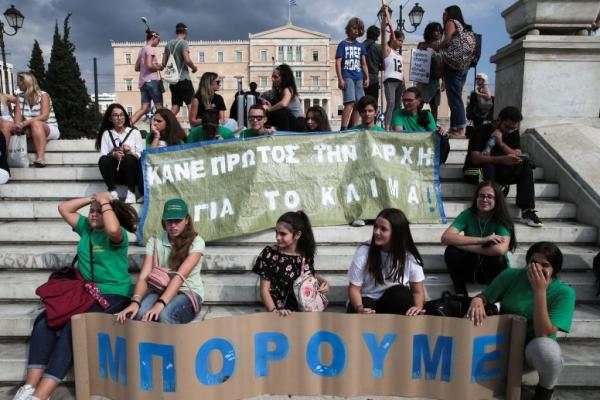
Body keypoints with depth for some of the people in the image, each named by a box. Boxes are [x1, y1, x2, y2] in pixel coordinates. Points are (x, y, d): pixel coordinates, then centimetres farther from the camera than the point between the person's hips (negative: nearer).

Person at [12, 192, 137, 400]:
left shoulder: (119, 235, -9)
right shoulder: (86, 227, 14)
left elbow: (112, 228, -34)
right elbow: (63, 209, 18)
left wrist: (105, 202, -19)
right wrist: (91, 199, 7)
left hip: (112, 295, -8)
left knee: (72, 328, -28)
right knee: (44, 321, -13)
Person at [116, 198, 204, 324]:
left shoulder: (196, 242, -10)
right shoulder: (154, 241, 1)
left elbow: (180, 276, -23)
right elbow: (144, 276, -10)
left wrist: (160, 303, -36)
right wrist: (135, 302, -29)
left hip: (189, 293, -3)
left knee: (165, 314, -35)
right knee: (141, 313, -31)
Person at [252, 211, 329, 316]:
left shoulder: (306, 253, 2)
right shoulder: (270, 254, -8)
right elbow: (265, 289, -6)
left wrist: (323, 281, 1)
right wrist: (274, 311, -19)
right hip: (282, 314, -3)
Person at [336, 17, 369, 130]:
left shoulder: (360, 46, 19)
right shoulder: (343, 44, 5)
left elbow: (364, 64, 19)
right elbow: (338, 62, -2)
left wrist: (367, 78, 6)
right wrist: (340, 79, -12)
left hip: (359, 78, 6)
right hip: (347, 77, -6)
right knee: (350, 102, -19)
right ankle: (343, 128, -20)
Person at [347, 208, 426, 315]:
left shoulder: (410, 256, -10)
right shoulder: (363, 251, -13)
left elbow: (418, 291, -5)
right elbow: (354, 288, -11)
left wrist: (418, 307, -27)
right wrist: (359, 308, -32)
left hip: (395, 302, 1)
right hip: (367, 302, -1)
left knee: (400, 293, -31)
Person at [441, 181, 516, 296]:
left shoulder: (501, 220, -18)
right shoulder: (468, 214, -13)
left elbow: (500, 250, -37)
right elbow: (446, 237, -29)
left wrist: (463, 245, -31)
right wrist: (482, 240, -35)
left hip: (494, 270, -1)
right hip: (472, 268, 1)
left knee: (496, 257, -34)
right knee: (451, 251, -27)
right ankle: (461, 294, -13)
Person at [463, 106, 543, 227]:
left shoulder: (513, 133, 4)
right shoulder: (481, 131, -14)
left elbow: (518, 156, -10)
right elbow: (475, 158, -26)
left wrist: (501, 143, -24)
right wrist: (502, 159, -37)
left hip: (498, 172, 5)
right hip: (476, 171, -5)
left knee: (526, 163, -18)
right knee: (488, 167, -37)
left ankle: (527, 212, -25)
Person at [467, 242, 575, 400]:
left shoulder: (564, 292, -15)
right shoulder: (512, 275, -10)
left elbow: (543, 334, -24)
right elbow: (484, 297, -6)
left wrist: (540, 291, -31)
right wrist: (476, 301, -31)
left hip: (534, 347, -1)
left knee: (545, 347, -38)